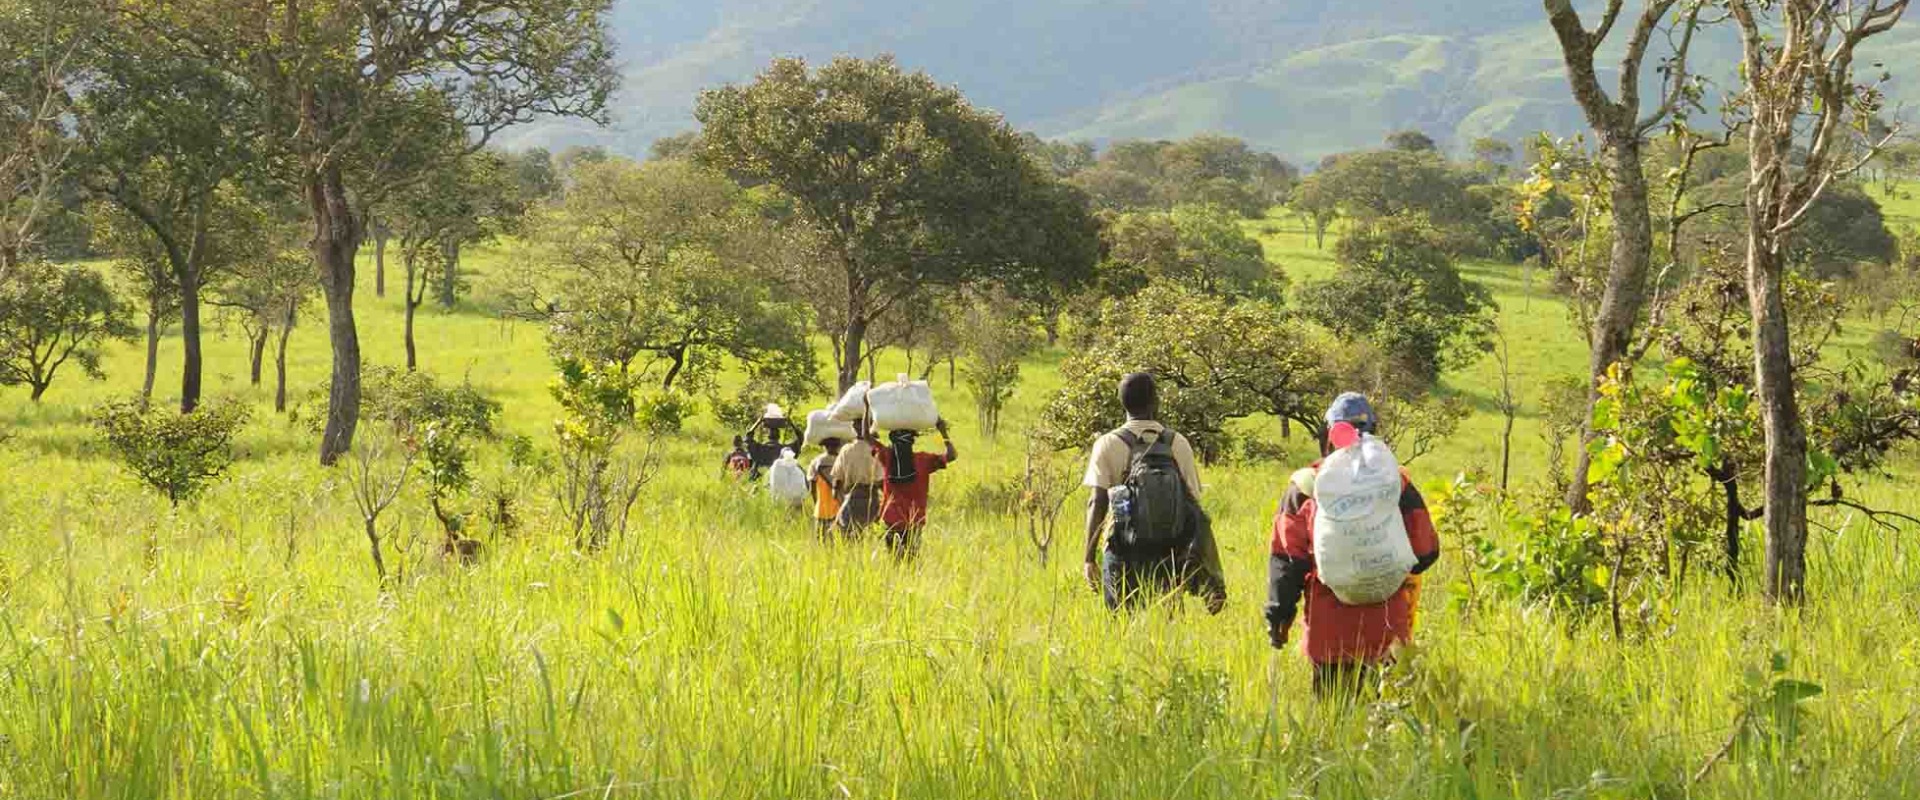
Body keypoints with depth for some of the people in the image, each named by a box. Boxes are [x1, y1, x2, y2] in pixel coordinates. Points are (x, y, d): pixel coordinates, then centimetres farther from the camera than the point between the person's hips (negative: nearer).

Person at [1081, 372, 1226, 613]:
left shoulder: (1108, 445, -2)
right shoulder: (1178, 444, 4)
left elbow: (1097, 502, -10)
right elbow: (1193, 506, 4)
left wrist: (1090, 557, -10)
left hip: (1124, 556, -2)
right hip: (1168, 555, 2)